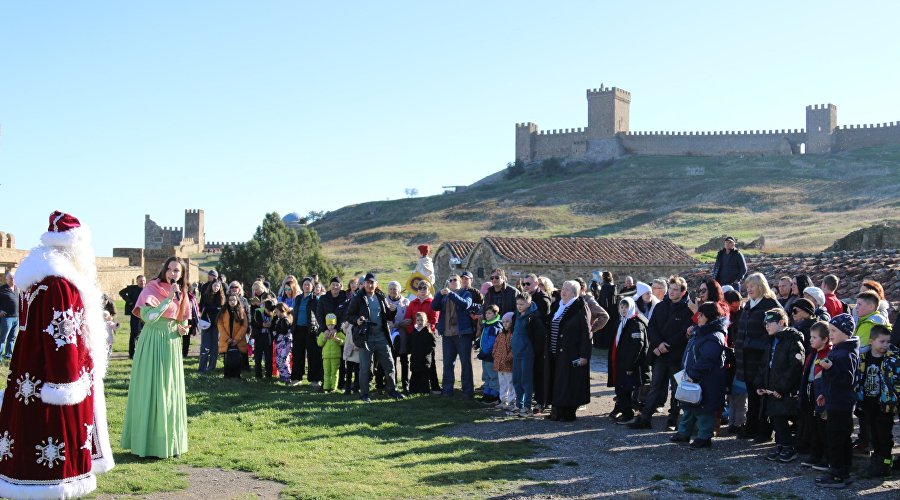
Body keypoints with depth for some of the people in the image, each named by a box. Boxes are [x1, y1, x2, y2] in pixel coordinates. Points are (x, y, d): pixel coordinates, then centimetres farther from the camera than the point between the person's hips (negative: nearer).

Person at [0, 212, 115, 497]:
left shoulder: (42, 279, 13)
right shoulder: (59, 284, -20)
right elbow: (61, 338, -23)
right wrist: (66, 384, -22)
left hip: (34, 378, 11)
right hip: (52, 381, -11)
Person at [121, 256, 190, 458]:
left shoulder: (181, 293, 10)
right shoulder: (152, 288, -8)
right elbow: (149, 317, -21)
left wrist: (182, 328, -1)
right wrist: (169, 298, -23)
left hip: (172, 345, 6)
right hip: (152, 344, -6)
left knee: (171, 392, 8)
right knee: (150, 391, -2)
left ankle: (169, 441, 17)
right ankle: (147, 442, 6)